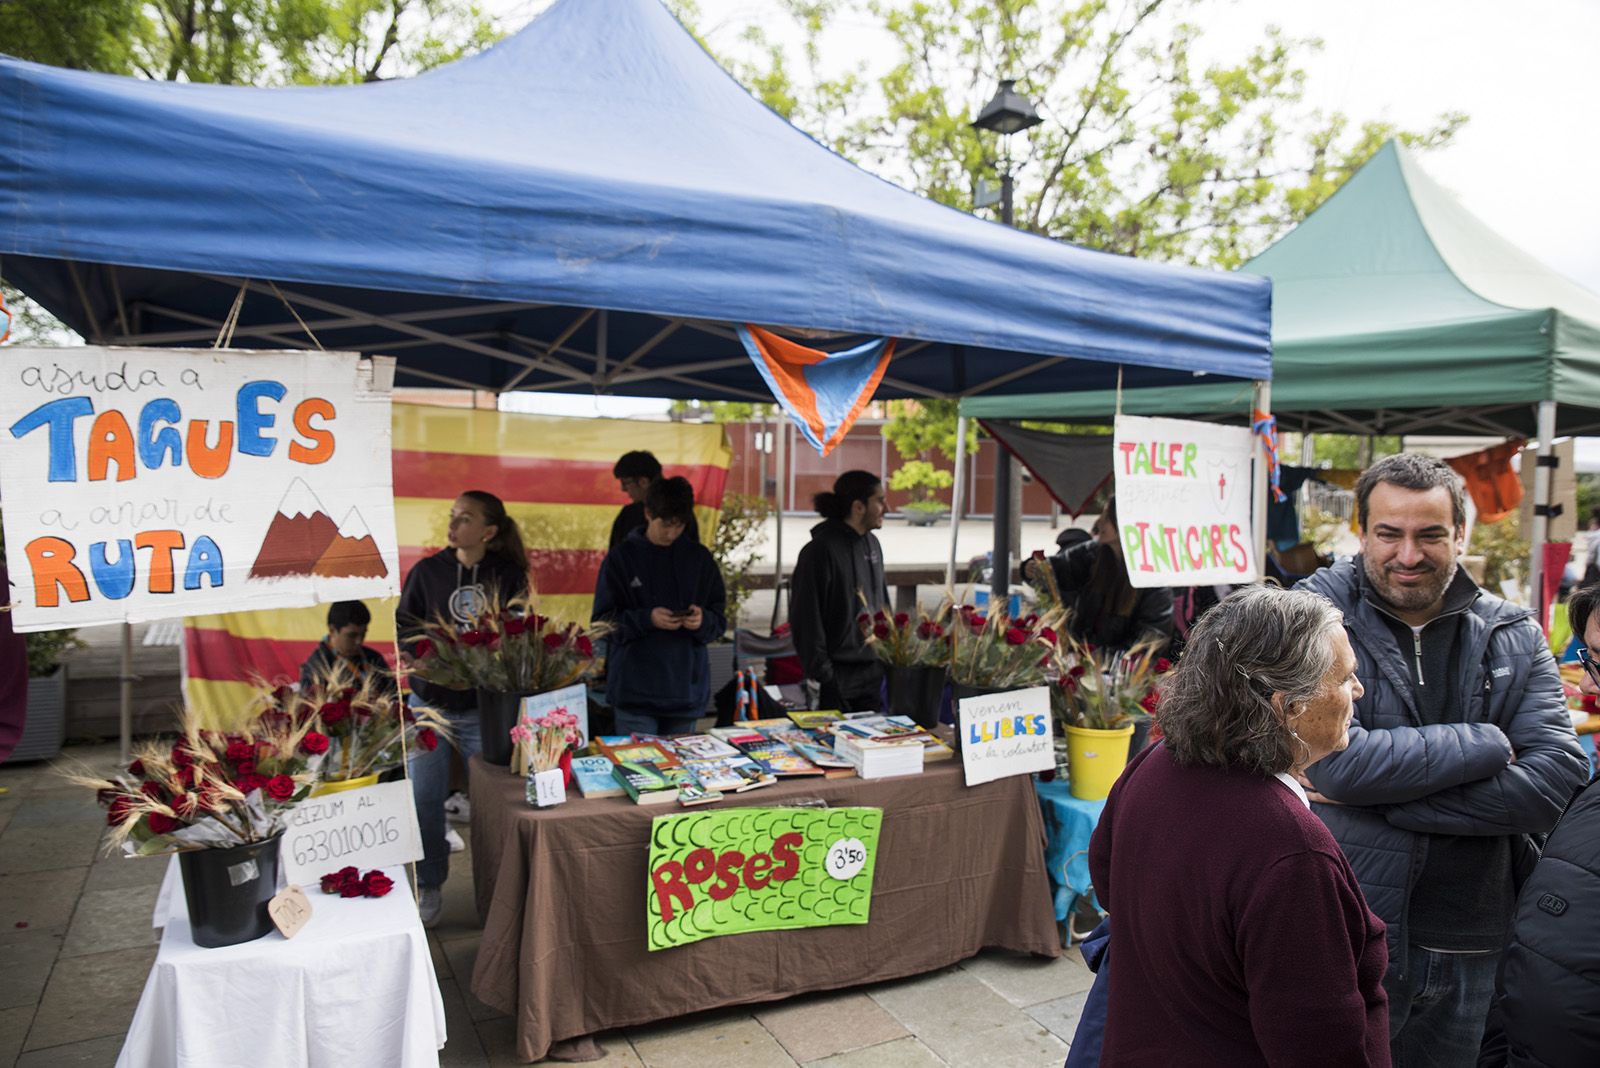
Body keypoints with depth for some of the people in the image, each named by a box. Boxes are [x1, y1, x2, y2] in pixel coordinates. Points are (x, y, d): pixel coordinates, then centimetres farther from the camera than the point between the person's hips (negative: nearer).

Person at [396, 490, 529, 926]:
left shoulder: (508, 576, -3)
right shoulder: (427, 571, 0)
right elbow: (404, 623, 5)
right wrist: (413, 652, -14)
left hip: (485, 706, -1)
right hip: (430, 701, 1)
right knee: (424, 798, 4)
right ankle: (428, 885, 23)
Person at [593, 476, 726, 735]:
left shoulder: (699, 558, 6)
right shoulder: (622, 557, -1)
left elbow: (720, 619, 7)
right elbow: (603, 619, -4)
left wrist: (703, 620, -15)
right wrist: (647, 619, -19)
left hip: (687, 690, 3)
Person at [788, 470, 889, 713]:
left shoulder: (872, 544, 10)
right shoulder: (820, 550, -14)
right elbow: (806, 618, -15)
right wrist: (822, 673, -16)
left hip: (873, 672, 7)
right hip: (839, 674, -7)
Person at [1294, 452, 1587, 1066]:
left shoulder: (1515, 639, 3)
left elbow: (1555, 780, -11)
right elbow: (1334, 759, -22)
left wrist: (1380, 796, -19)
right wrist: (1486, 745, -13)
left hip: (1476, 951, 4)